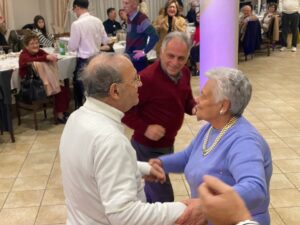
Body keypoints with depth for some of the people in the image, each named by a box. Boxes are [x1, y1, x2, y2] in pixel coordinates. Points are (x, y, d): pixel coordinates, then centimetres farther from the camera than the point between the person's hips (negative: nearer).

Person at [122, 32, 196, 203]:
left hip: (168, 144, 8)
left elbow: (187, 100, 13)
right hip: (148, 148, -8)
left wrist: (194, 108, -8)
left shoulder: (184, 73, -2)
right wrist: (144, 129, -28)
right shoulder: (147, 78, -28)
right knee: (164, 200, -1)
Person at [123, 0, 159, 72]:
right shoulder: (129, 18, 8)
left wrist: (144, 51, -18)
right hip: (128, 59, 8)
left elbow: (155, 36, -24)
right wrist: (126, 51, 11)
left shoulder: (142, 19, -16)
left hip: (138, 60, -8)